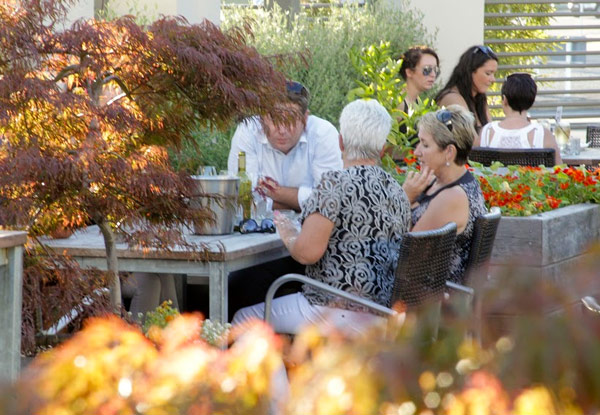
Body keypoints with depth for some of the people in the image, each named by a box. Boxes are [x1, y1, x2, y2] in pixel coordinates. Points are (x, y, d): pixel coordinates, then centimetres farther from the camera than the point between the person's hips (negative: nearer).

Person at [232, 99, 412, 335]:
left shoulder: (335, 183, -14)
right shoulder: (397, 192, 10)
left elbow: (308, 252, -21)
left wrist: (287, 234, 2)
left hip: (340, 316, -9)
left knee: (242, 319, 7)